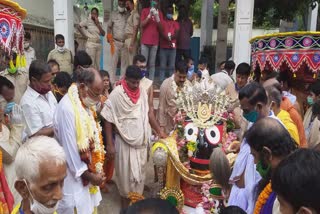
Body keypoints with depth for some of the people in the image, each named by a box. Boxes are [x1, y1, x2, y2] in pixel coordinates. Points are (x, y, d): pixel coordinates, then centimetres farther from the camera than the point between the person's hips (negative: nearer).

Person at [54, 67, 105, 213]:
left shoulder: (85, 104, 0)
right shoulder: (67, 108, -27)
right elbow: (70, 149, -23)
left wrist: (96, 170, 7)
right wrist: (90, 176, -13)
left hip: (87, 169, 8)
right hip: (74, 175, -8)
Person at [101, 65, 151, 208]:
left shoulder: (142, 92, -1)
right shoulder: (117, 94, -15)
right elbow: (108, 120, -13)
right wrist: (109, 144, -14)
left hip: (141, 140, 4)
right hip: (124, 141, -4)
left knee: (140, 170, 16)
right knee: (125, 171, 10)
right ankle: (125, 197, 31)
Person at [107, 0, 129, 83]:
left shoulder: (129, 15, 5)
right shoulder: (113, 14, 7)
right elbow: (109, 27, 12)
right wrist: (110, 38, 3)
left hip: (125, 42, 0)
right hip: (115, 42, 0)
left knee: (124, 62, 3)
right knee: (114, 62, -1)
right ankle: (112, 81, 3)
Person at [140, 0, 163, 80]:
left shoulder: (159, 13, 11)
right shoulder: (145, 10, 6)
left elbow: (161, 28, 5)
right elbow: (142, 24, -3)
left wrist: (157, 18, -11)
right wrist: (149, 15, -13)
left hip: (155, 41, 2)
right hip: (145, 41, -2)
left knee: (152, 63, 1)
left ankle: (151, 80, 4)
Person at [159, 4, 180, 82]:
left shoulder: (175, 23, 15)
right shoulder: (162, 21, 10)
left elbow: (177, 34, 3)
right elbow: (160, 32, -4)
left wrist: (170, 38, -15)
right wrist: (167, 39, -19)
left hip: (173, 47, 2)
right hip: (163, 47, -2)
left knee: (172, 66, 1)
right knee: (163, 66, -2)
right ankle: (162, 81, 1)